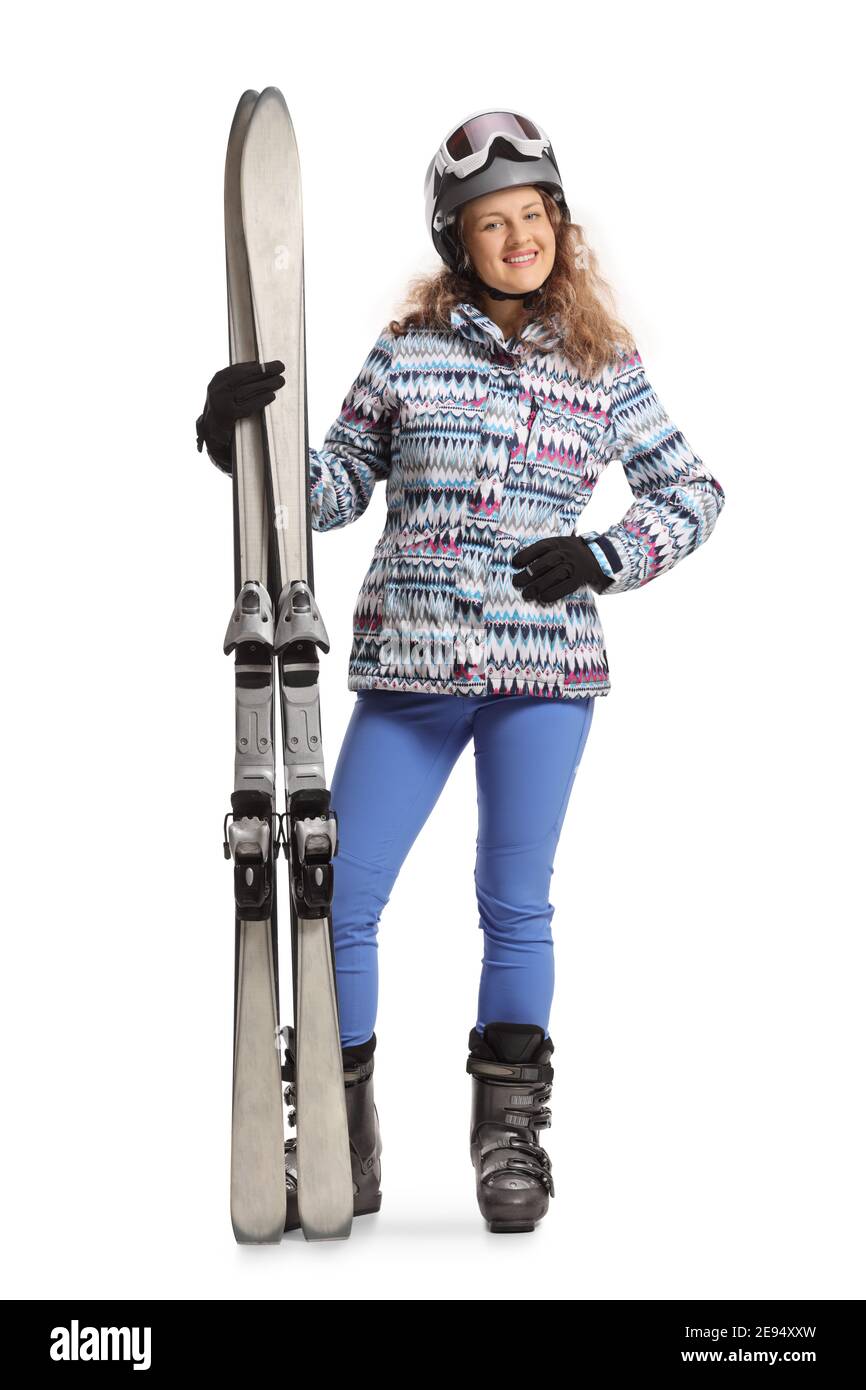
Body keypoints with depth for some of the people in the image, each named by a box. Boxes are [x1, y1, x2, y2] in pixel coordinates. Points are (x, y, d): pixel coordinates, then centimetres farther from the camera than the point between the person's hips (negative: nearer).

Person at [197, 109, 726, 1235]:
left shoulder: (606, 367, 6)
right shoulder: (409, 351, 6)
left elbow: (694, 493, 13)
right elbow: (338, 489, 10)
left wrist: (606, 557, -2)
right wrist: (250, 437, -7)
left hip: (546, 670, -1)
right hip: (409, 671, 1)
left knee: (516, 906, 4)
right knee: (339, 903, 0)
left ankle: (510, 1139, 19)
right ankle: (344, 1142, 16)